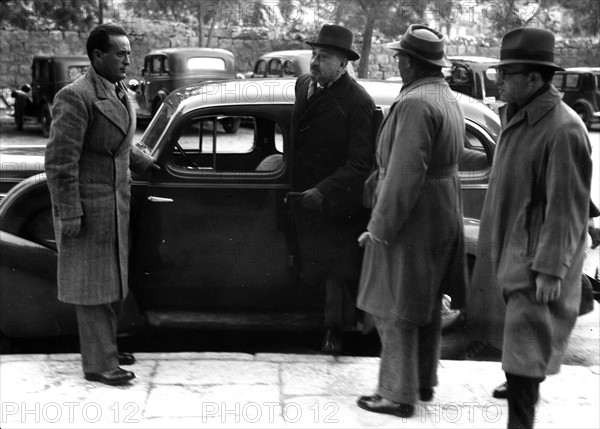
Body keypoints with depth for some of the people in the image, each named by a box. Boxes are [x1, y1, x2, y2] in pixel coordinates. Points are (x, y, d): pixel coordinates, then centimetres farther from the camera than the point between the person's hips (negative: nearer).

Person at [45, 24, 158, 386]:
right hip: (89, 208, -9)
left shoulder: (119, 93, 9)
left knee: (113, 283, 17)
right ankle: (99, 363, 8)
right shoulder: (76, 97, -19)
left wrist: (145, 163, 21)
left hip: (116, 204, 9)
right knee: (93, 286, 0)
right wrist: (68, 215, -21)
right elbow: (60, 161, -20)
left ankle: (106, 347, 31)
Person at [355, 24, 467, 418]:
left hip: (412, 222, -10)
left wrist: (380, 227, -18)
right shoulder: (449, 99, 9)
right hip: (443, 217, 10)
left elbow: (404, 175, -24)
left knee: (395, 311, 0)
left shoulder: (415, 104, -21)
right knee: (427, 306, 18)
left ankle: (399, 395, 8)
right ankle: (424, 382, 30)